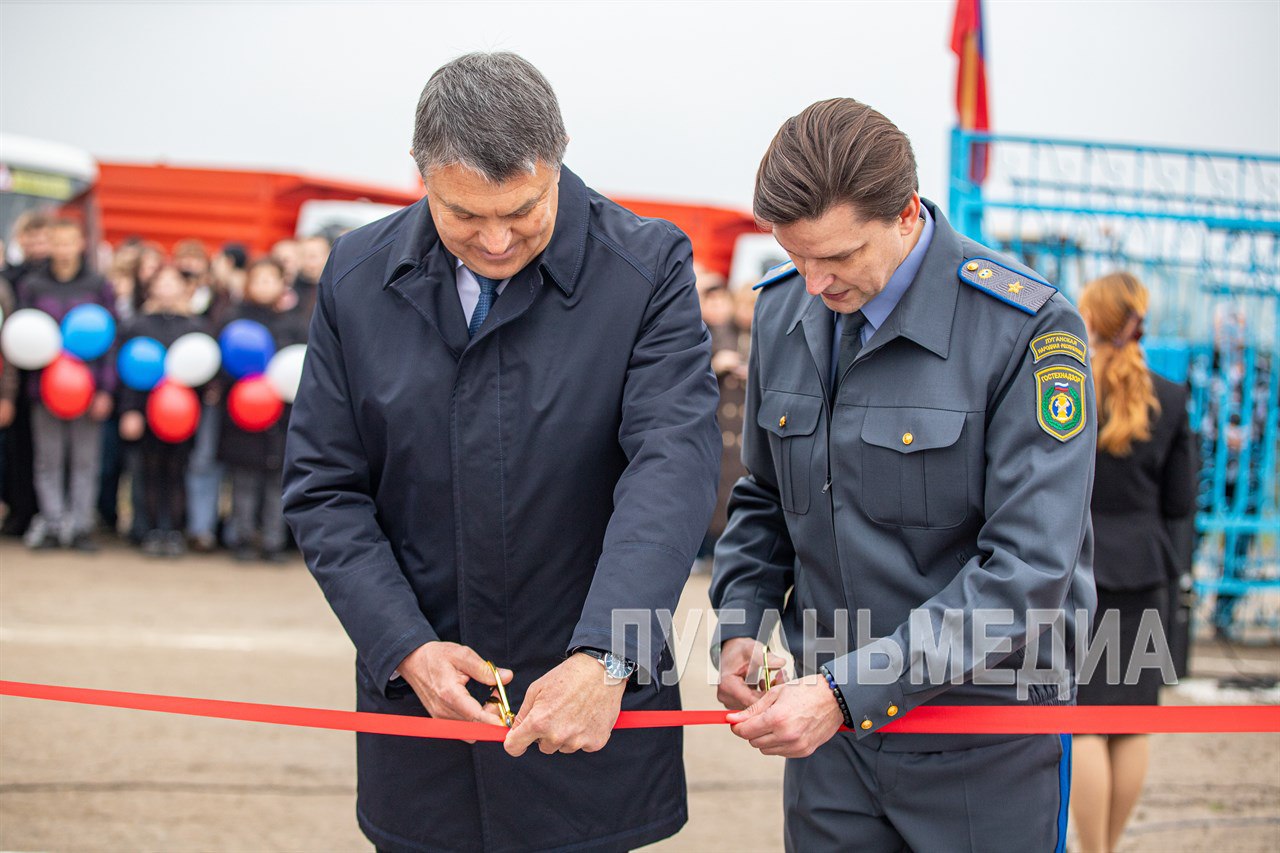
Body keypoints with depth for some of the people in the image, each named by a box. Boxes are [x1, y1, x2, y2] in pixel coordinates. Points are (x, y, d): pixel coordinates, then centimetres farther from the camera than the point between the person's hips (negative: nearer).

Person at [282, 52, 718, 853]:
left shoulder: (648, 268, -9)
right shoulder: (357, 276, 1)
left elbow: (674, 466, -20)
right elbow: (324, 489, 2)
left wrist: (603, 660, -32)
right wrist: (406, 646, -11)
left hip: (592, 705, -2)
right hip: (420, 712, 3)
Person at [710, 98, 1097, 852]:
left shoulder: (1030, 331, -16)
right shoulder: (783, 310, 3)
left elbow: (1026, 572, -20)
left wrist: (848, 691, -24)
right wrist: (742, 626, -2)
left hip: (984, 742, -4)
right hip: (829, 724, 5)